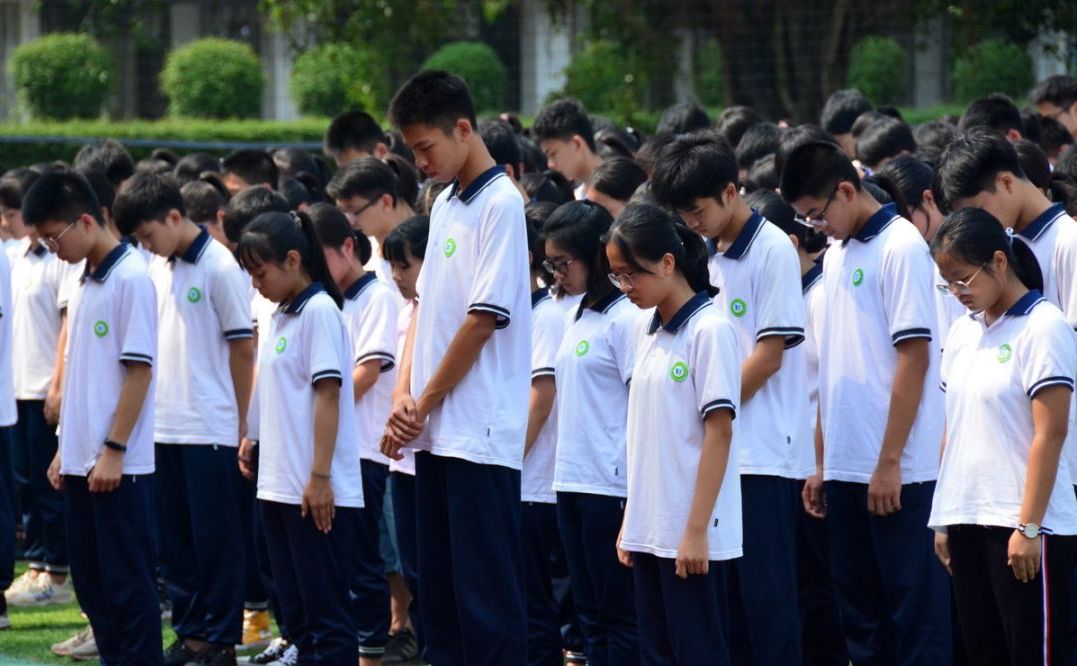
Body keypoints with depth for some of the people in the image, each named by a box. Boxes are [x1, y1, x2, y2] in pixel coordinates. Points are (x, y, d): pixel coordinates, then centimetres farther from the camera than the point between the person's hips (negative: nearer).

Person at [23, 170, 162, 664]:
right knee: (91, 584, 11)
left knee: (128, 584, -4)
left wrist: (113, 452, -17)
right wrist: (67, 447, 16)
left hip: (120, 465, -9)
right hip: (82, 461, 9)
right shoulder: (86, 283, 13)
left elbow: (139, 371, -16)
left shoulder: (130, 279, -13)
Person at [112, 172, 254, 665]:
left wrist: (240, 424, -7)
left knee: (216, 541, 0)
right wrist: (149, 410, 10)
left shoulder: (221, 268, -10)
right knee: (173, 541, 11)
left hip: (210, 430, -7)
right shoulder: (157, 269, 10)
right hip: (164, 428, 7)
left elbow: (243, 348, -8)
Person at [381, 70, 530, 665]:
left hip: (481, 434, -9)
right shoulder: (444, 205, 15)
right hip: (436, 431, 9)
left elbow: (483, 319, -15)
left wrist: (425, 405, -8)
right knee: (439, 587, 12)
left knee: (487, 592, -6)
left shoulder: (500, 206, -11)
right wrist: (404, 395, 2)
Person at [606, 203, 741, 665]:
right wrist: (630, 521, 13)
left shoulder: (709, 330, -11)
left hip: (690, 532, -8)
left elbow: (719, 433, -13)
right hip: (649, 529, 8)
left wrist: (696, 530, -17)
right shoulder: (648, 331, 12)